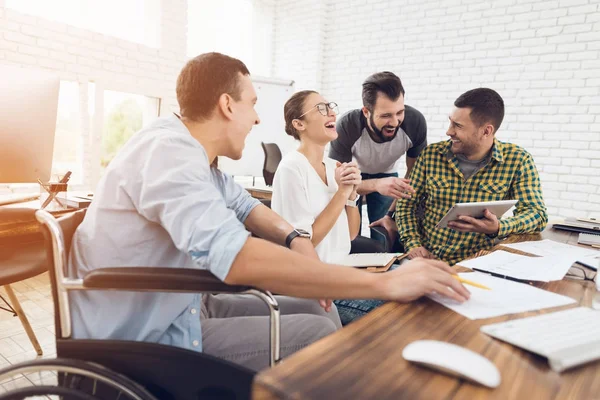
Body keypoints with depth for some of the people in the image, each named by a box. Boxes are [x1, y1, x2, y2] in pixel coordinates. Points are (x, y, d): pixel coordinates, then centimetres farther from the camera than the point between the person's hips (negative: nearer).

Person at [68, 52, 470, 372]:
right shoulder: (169, 150, -27)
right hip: (142, 342, -8)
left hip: (176, 310, 9)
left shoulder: (190, 149, 5)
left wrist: (295, 238, -8)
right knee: (318, 334, -13)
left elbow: (241, 204, 15)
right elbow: (236, 258, -41)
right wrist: (385, 283, -36)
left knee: (317, 312, 3)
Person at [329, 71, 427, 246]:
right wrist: (375, 184, -49)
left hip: (387, 175, 2)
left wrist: (392, 214, -20)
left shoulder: (415, 121, -29)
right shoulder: (347, 126, -35)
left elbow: (414, 174, -14)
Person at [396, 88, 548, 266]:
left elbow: (537, 214, -8)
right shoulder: (432, 154, 0)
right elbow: (406, 203, 5)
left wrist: (498, 228, -28)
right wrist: (413, 243, -10)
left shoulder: (518, 161, -4)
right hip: (425, 258, 2)